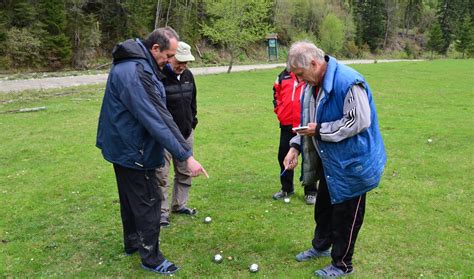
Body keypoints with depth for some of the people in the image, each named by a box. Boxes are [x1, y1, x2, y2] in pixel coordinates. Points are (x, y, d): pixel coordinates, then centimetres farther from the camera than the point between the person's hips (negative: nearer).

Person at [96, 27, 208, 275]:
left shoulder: (133, 64, 6)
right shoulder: (135, 73, -28)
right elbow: (157, 119, -32)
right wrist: (186, 155, -30)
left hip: (123, 146, 10)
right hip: (133, 150, -10)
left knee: (131, 197, 22)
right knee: (148, 202, 2)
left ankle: (132, 242, 39)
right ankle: (151, 258, 16)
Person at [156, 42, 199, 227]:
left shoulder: (188, 75, 7)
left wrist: (193, 120, 17)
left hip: (186, 133, 7)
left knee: (185, 172, 15)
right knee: (161, 174, -1)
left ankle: (179, 204, 30)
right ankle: (162, 211, 11)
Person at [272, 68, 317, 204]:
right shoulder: (284, 75, 6)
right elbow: (276, 92, 19)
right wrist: (279, 110, 9)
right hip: (287, 124, 5)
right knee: (284, 156, 12)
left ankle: (310, 192, 20)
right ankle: (286, 188, 30)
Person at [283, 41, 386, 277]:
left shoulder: (348, 82, -27)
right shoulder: (312, 85, 2)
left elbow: (360, 122, -28)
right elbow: (309, 121, 11)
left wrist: (320, 130, -24)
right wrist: (296, 146, -2)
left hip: (351, 162, -9)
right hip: (328, 161, 9)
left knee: (345, 214, 7)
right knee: (323, 205, 24)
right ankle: (320, 246, 47)